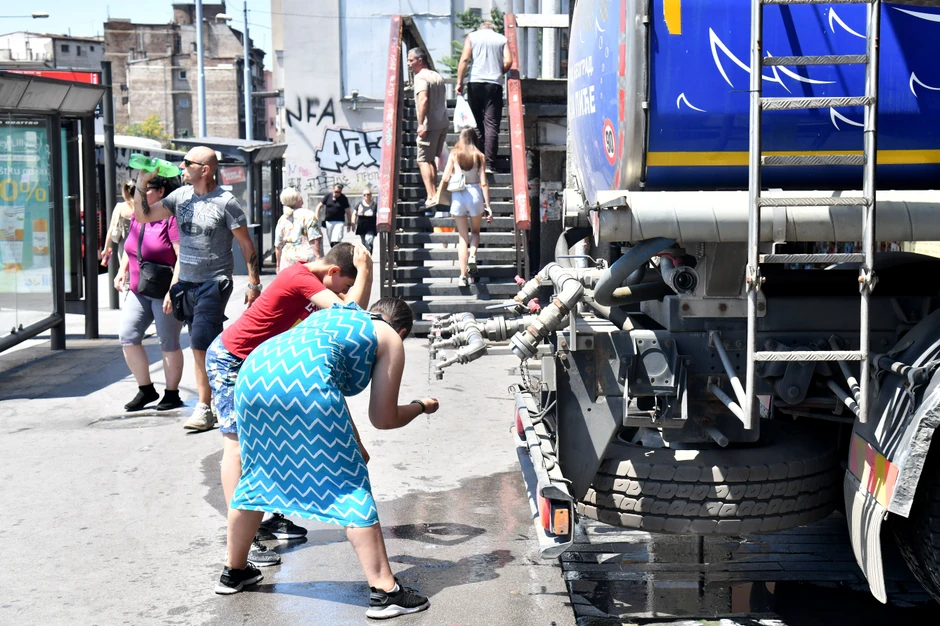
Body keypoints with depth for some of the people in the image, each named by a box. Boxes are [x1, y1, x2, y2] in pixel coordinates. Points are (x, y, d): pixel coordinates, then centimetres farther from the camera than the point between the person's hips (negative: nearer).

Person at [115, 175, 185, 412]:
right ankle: (146, 390, 13)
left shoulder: (171, 216, -15)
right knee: (127, 337, 0)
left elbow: (182, 256, -20)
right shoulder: (136, 216, 10)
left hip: (164, 292, -7)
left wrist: (172, 290, -25)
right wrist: (122, 271, 9)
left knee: (169, 343, 2)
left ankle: (172, 394, 16)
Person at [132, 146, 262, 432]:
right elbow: (143, 216, 9)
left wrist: (254, 283, -9)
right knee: (208, 348, 10)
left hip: (214, 283, -6)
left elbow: (246, 245, -6)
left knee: (201, 344, -12)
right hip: (186, 281, 6)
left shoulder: (225, 202, -9)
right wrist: (142, 183, -3)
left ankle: (204, 409, -5)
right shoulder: (180, 196, 8)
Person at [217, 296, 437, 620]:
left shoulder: (331, 313, 38)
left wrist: (352, 443, 59)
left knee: (256, 475, 25)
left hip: (253, 373, 7)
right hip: (304, 384, -7)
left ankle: (233, 571, 38)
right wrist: (420, 407, 37)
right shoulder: (391, 341, 20)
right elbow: (383, 419, 18)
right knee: (349, 484, 2)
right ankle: (384, 592, 2)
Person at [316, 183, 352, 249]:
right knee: (331, 242, 11)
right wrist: (316, 218, -3)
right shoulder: (328, 196, 2)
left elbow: (348, 211, 0)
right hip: (328, 222, 4)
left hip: (339, 222, -4)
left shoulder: (344, 198, -4)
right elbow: (319, 206, 7)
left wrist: (349, 223, 0)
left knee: (336, 241, -17)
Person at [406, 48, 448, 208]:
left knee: (423, 160, -5)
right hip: (443, 123, 8)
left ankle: (431, 197, -14)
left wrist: (421, 124, -27)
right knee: (430, 159, 18)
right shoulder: (438, 76, 18)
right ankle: (434, 194, 19)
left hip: (430, 125, -8)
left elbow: (423, 100, -23)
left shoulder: (420, 77, -9)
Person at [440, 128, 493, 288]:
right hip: (475, 194, 0)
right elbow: (484, 183, -4)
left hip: (457, 195, 0)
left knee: (462, 236, 9)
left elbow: (445, 179, -3)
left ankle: (463, 275, 2)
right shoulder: (479, 156, 0)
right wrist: (488, 206, -2)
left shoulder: (453, 154, 2)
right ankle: (472, 255, -7)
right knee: (475, 231, 23)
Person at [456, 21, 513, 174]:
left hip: (475, 82, 0)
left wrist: (459, 82, -3)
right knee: (492, 124, -2)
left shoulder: (472, 37, 10)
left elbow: (464, 59, -2)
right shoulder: (501, 39, 11)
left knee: (475, 124, 7)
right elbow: (508, 61, 0)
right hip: (495, 84, 0)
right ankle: (489, 164, -9)